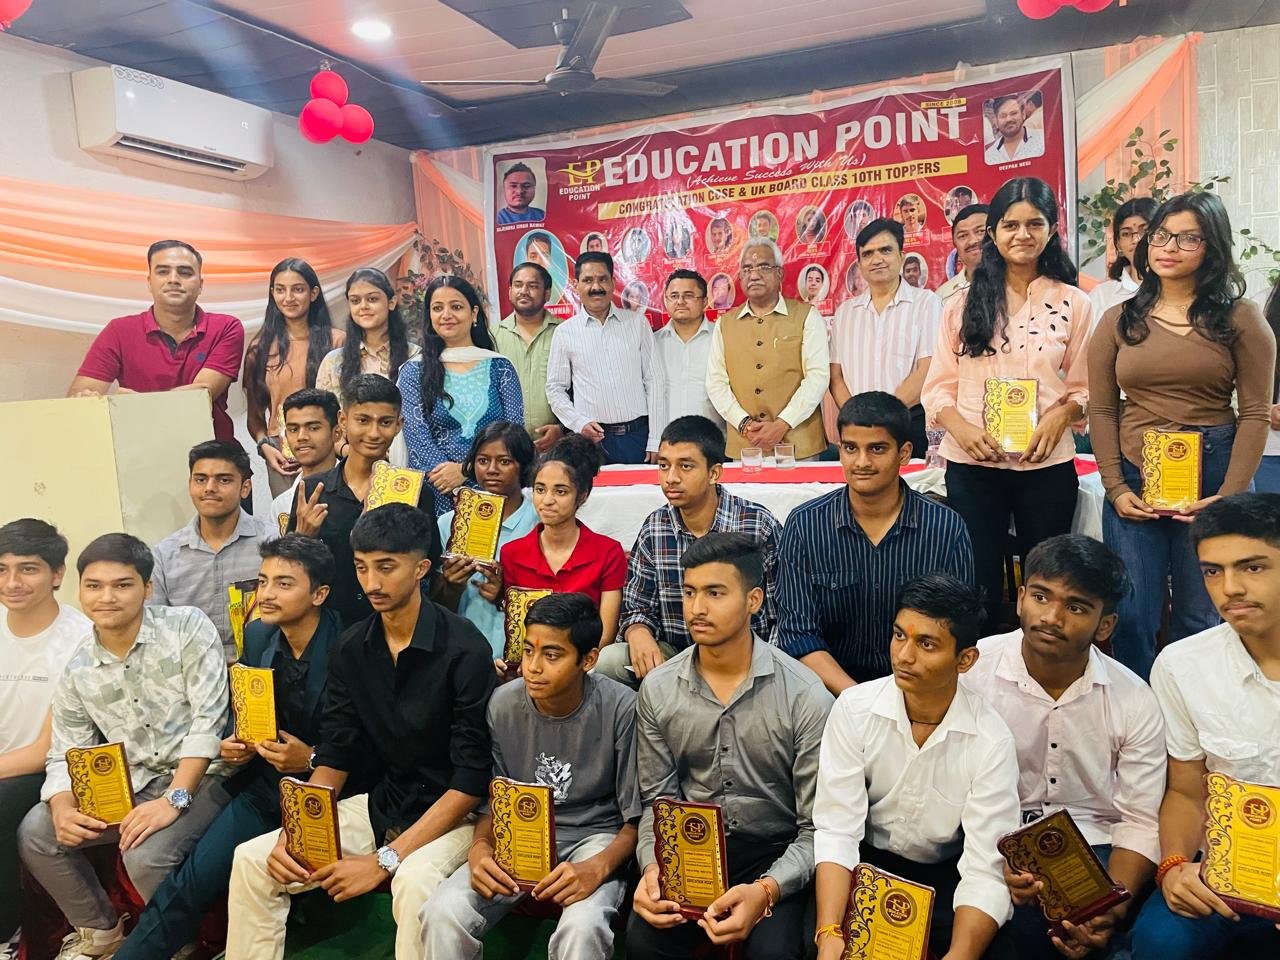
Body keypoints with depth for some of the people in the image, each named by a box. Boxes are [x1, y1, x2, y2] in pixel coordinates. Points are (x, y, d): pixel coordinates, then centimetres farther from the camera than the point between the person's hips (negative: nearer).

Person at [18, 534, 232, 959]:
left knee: (146, 853, -28)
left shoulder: (188, 627, -12)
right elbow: (64, 755, 8)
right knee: (34, 832, -5)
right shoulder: (78, 669, 4)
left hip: (199, 775, -6)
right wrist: (63, 809, -14)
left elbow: (208, 720, -17)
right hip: (129, 784, 6)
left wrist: (173, 799, -24)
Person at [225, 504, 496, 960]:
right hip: (380, 804, 6)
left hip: (450, 813, -6)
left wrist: (386, 860, -22)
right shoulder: (351, 648, 0)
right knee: (251, 861, -5)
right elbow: (334, 757, 4)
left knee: (414, 882, -36)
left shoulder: (463, 649, -20)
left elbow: (472, 779, -20)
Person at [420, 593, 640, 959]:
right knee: (443, 914, -23)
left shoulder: (622, 709, -17)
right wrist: (479, 847, -17)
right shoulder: (502, 704, -7)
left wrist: (598, 867, -28)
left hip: (595, 836, -3)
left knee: (582, 928, -35)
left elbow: (636, 819, -9)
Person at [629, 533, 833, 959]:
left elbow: (817, 827, -10)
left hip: (775, 852, -2)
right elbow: (657, 799, 4)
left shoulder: (806, 696, -13)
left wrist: (767, 889, -25)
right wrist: (652, 867, -15)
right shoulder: (657, 689, -3)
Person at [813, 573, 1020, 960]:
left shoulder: (991, 741, -18)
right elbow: (837, 830, -18)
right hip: (867, 863, -1)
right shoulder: (854, 709, -16)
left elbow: (986, 869, -21)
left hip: (948, 874, 1)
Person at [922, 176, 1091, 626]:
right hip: (971, 466, 0)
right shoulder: (962, 304, 5)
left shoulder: (1074, 304, 5)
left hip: (1047, 466, 0)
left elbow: (1083, 387, 7)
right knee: (976, 588, 6)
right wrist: (962, 428, -16)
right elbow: (938, 386, 3)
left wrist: (1060, 414, -14)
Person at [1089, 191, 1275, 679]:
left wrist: (1230, 495, -9)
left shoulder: (1239, 317, 2)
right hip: (1134, 482, 2)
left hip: (1211, 480, -1)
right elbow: (1101, 410, 5)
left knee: (1201, 618, 8)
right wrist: (1115, 487, -4)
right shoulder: (1119, 320, 8)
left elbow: (1255, 413, -1)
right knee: (1132, 617, 4)